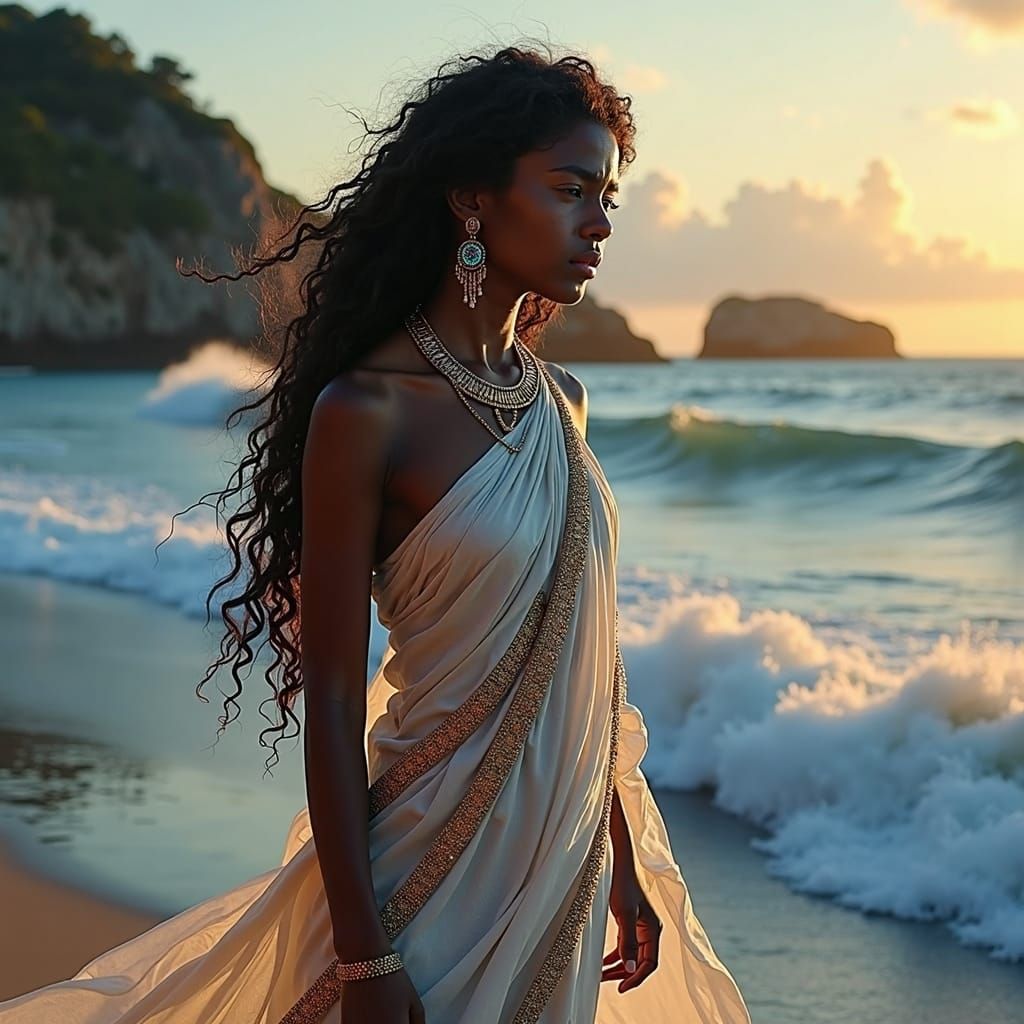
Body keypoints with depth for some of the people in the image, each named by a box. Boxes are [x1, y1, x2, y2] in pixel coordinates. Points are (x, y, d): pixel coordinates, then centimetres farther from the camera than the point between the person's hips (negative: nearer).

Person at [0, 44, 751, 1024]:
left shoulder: (558, 399, 5)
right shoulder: (365, 412, -16)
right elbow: (331, 708, -15)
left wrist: (625, 864, 13)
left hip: (565, 859, 7)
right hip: (442, 860, -7)